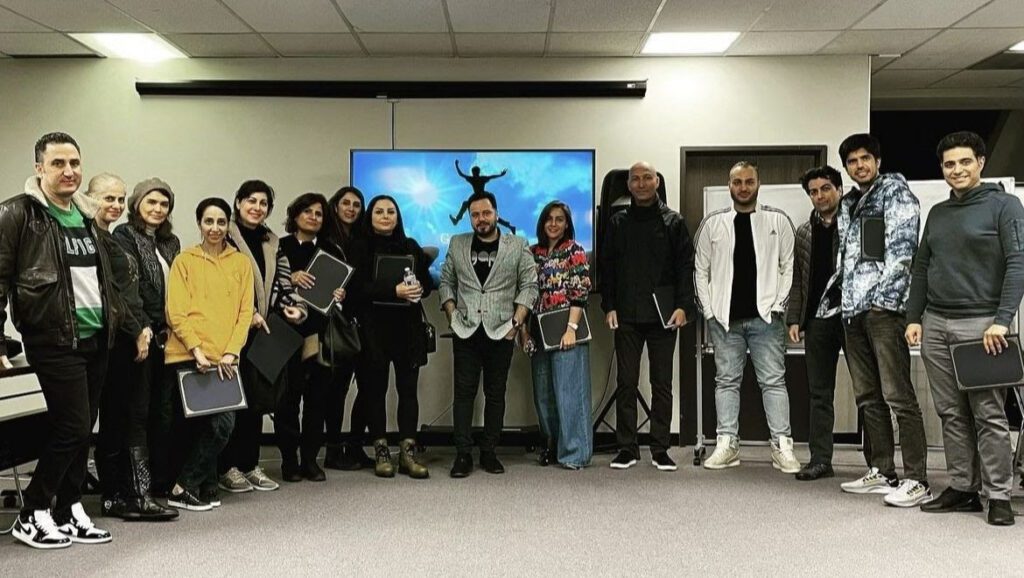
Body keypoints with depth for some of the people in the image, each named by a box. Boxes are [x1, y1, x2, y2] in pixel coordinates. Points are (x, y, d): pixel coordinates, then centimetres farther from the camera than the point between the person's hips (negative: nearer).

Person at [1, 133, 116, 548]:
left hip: (95, 338, 7)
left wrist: (115, 320, 17)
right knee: (73, 428, -8)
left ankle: (70, 512, 21)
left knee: (83, 429, 10)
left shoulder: (85, 215, 14)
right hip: (54, 339, -7)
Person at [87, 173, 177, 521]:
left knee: (136, 417, 7)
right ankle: (115, 498, 6)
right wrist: (137, 331, -11)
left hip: (133, 338, 9)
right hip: (113, 339, -9)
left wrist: (144, 327, 6)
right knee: (114, 419, -2)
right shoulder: (93, 238, -10)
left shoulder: (113, 239, 19)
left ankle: (136, 495, 9)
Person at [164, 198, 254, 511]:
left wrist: (231, 352, -5)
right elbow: (176, 312, -1)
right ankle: (202, 487, 11)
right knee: (190, 425, -2)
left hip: (225, 360, 2)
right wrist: (196, 349, -12)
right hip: (187, 358, -2)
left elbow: (245, 311, 7)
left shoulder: (241, 263, 12)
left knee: (222, 424, -9)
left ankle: (185, 487, 3)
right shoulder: (184, 261, 6)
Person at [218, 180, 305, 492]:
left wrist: (295, 306, -4)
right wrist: (248, 314, -14)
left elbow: (281, 282, 14)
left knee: (259, 397, 8)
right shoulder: (226, 237, -2)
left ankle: (250, 464, 18)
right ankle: (227, 466, 5)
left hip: (263, 329, 6)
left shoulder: (271, 241, 18)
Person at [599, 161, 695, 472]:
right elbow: (607, 267, 8)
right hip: (626, 316, 1)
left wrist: (683, 306, -9)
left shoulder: (673, 222, 5)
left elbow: (686, 266, 1)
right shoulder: (617, 223, 9)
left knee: (662, 384, 4)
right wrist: (608, 306, 0)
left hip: (663, 316, -1)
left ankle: (660, 450, 12)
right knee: (626, 383, 3)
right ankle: (627, 448, 11)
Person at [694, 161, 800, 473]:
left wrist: (779, 305, -5)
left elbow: (789, 267, 3)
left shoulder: (778, 220, 4)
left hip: (765, 316, -2)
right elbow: (701, 271, 9)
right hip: (724, 318, 2)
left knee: (773, 380, -1)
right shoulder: (713, 223, 8)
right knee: (726, 380, 6)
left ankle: (782, 447, 3)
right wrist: (709, 310, 1)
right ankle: (727, 445, 11)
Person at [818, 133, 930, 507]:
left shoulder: (896, 192, 1)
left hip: (884, 305, -8)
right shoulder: (848, 205, 21)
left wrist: (882, 295, -17)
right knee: (868, 397, 10)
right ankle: (881, 472, 18)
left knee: (898, 396, -9)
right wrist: (831, 298, 16)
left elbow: (901, 250, -9)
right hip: (852, 308, 8)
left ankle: (916, 480, -5)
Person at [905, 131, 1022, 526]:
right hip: (935, 325, 5)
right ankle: (962, 488, 14)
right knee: (951, 414, 7)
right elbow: (921, 267, 17)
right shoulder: (937, 213, 16)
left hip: (980, 325, -5)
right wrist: (914, 318, 8)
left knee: (989, 415, -3)